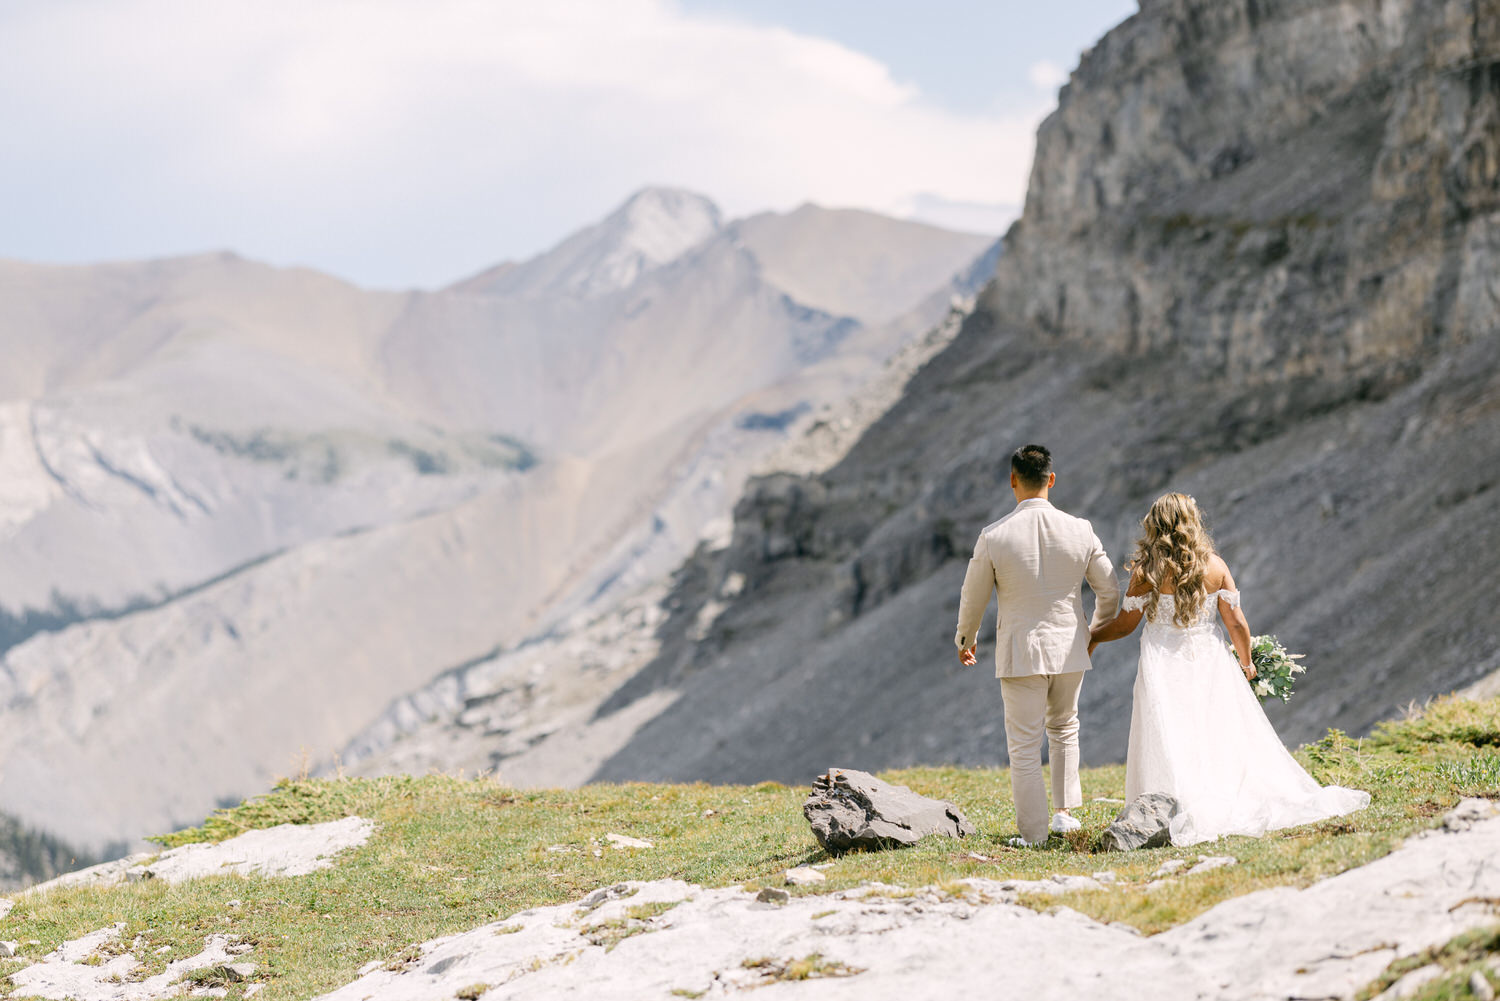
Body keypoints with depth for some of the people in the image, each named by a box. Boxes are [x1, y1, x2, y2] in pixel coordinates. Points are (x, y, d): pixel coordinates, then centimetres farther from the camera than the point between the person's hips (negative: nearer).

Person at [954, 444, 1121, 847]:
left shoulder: (994, 537, -12)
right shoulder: (1079, 531, -6)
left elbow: (973, 598, 0)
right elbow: (1110, 592, 2)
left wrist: (965, 640, 20)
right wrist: (1097, 631, 23)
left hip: (1020, 652, -3)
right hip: (1069, 648, 3)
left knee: (1024, 747, 5)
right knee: (1064, 728, 27)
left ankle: (1032, 835, 7)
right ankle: (1064, 811, 25)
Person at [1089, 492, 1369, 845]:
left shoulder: (1146, 570, -7)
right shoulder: (1214, 566, -1)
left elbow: (1125, 624, -3)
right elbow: (1236, 622, 0)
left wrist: (1092, 639, 15)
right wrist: (1246, 662, 16)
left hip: (1165, 668, -3)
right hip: (1210, 661, 3)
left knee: (1171, 746, -3)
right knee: (1227, 738, 9)